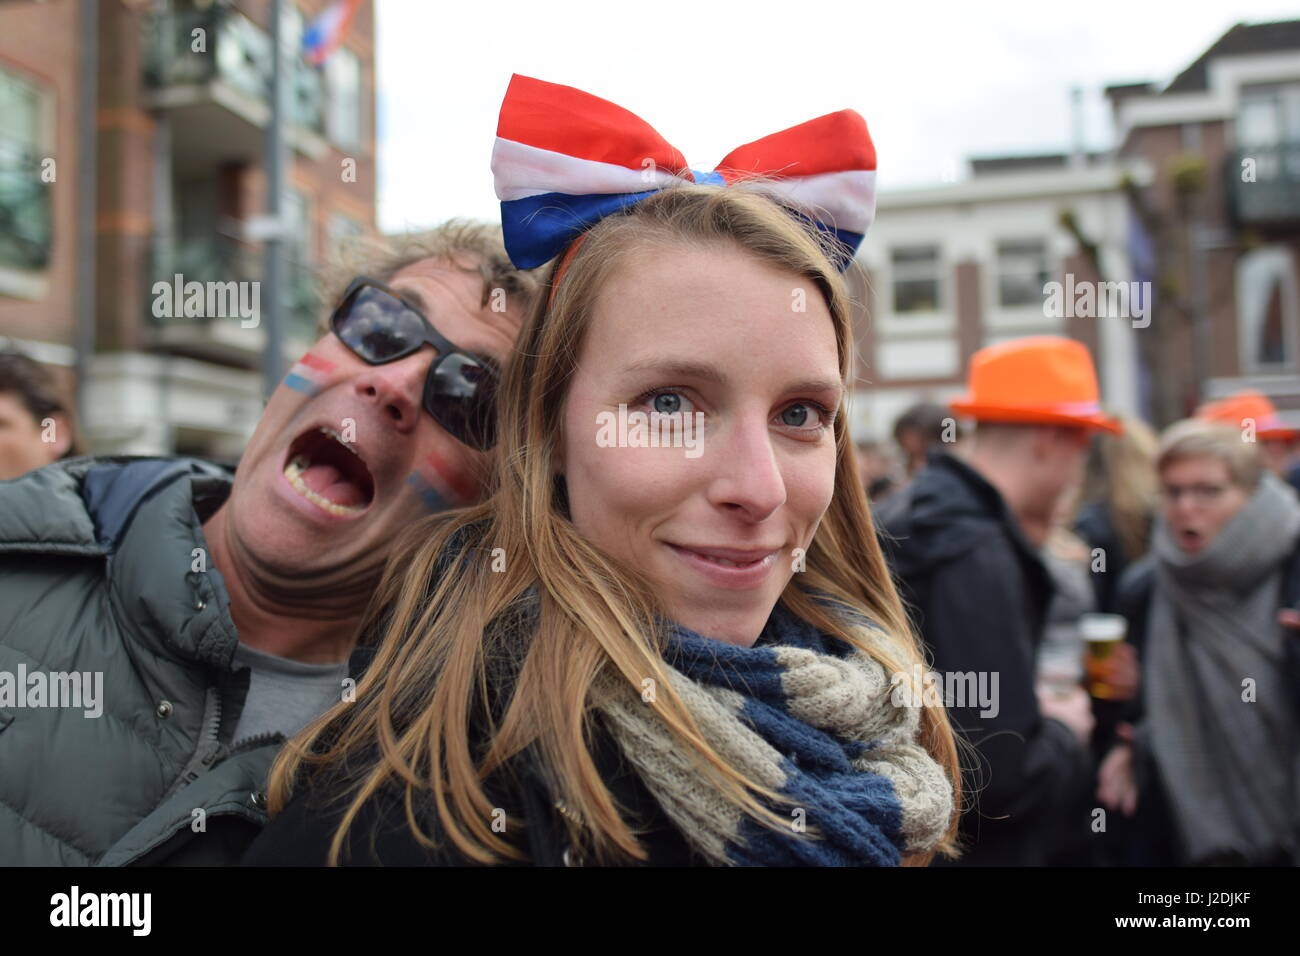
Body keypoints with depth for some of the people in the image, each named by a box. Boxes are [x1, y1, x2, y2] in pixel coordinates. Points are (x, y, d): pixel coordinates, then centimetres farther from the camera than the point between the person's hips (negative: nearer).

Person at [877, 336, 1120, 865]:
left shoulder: (905, 518, 4)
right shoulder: (976, 557, -24)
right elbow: (1000, 777, -27)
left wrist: (1032, 708, 5)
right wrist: (1063, 733, -8)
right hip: (966, 847, -9)